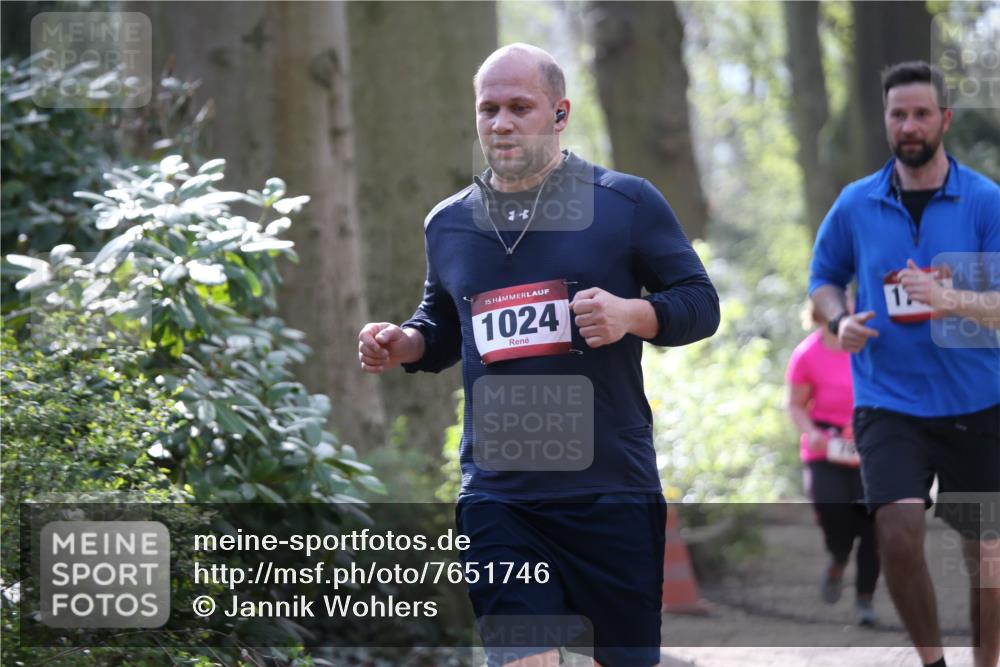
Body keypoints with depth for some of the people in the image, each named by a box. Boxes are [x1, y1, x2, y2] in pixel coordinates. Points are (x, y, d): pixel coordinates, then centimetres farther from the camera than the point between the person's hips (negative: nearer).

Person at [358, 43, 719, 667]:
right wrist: (402, 346, 3)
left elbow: (701, 303, 2)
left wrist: (631, 314, -18)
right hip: (497, 494, 2)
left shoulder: (626, 202, -1)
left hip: (612, 490, -2)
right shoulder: (448, 223, 10)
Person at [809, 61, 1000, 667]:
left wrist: (951, 299, -27)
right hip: (888, 405, 0)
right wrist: (840, 320, -4)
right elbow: (825, 278, 17)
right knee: (898, 531, -19)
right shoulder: (856, 204, 4)